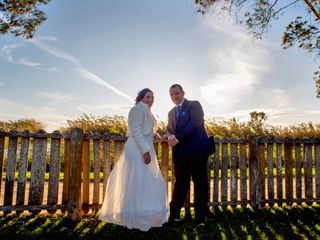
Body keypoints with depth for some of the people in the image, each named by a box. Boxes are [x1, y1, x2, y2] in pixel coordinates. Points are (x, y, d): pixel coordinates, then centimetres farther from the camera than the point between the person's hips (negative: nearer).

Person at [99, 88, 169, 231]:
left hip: (144, 150, 11)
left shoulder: (146, 112, 23)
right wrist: (146, 151, -24)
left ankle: (141, 216, 23)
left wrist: (154, 135, 6)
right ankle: (136, 218, 2)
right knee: (138, 182, -7)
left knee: (146, 183, 13)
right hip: (138, 151, -11)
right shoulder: (138, 108, -8)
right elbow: (136, 131, -18)